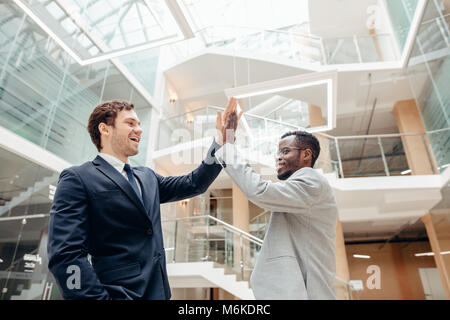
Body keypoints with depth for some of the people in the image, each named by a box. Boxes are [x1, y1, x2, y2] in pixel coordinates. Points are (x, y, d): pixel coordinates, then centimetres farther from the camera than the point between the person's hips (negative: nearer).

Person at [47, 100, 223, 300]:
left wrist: (221, 142, 3)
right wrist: (100, 297, -21)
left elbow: (193, 184, 11)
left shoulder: (147, 177, 13)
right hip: (118, 292, -6)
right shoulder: (77, 178, -8)